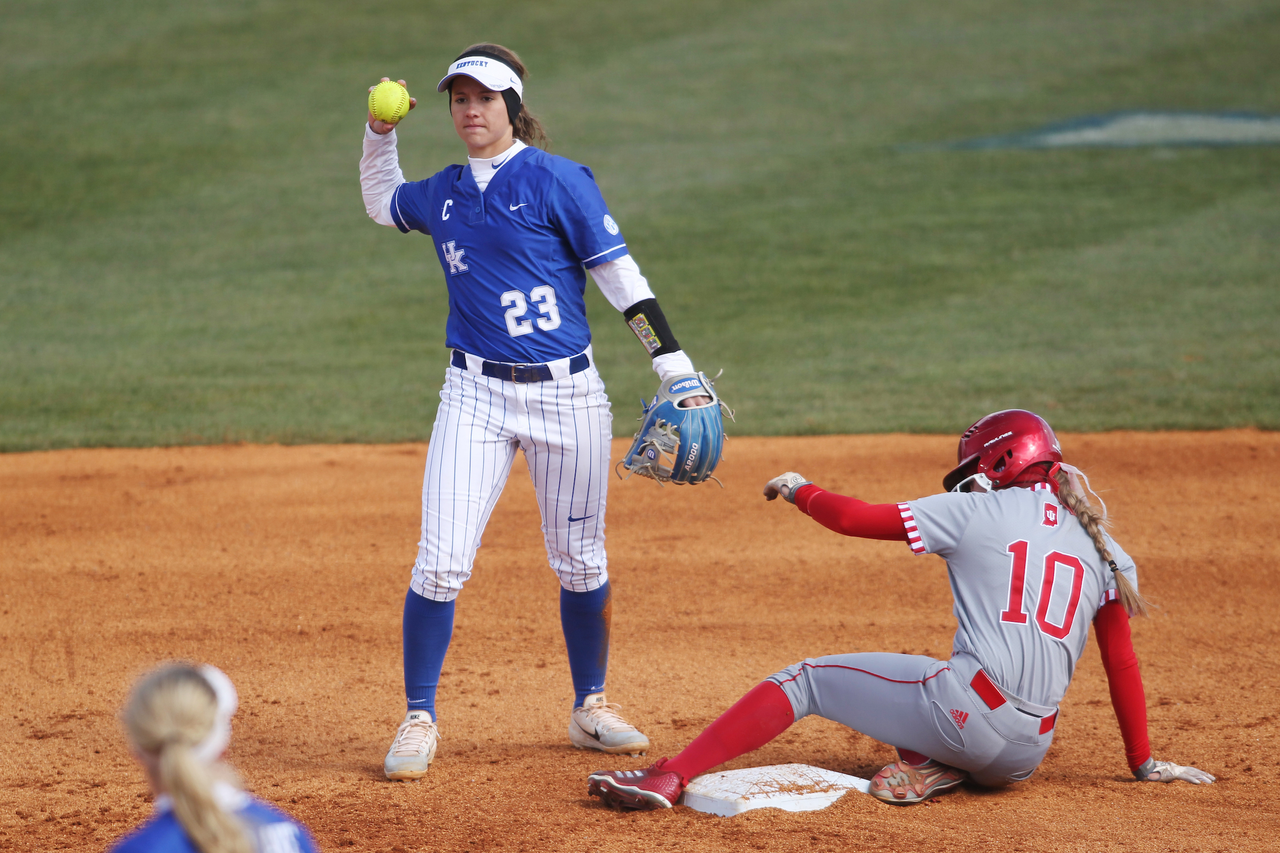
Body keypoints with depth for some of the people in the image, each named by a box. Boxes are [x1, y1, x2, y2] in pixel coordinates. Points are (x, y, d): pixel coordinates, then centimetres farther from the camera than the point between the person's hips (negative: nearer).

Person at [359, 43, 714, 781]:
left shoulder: (557, 181, -5)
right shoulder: (442, 194, 10)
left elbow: (619, 275, -7)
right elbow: (382, 204, 33)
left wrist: (676, 365, -13)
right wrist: (380, 133, 16)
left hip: (568, 395, -3)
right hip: (476, 395, 3)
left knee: (582, 564, 9)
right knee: (441, 563, -8)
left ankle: (592, 708, 27)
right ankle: (420, 721, 3)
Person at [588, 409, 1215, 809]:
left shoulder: (978, 512, 5)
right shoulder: (1101, 547, 16)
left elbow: (852, 518, 6)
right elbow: (1122, 663, 16)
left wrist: (799, 489, 26)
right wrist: (1144, 764, 23)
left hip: (967, 706, -5)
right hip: (1027, 752, 5)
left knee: (804, 681, 8)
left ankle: (668, 779, -6)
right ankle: (938, 767, 3)